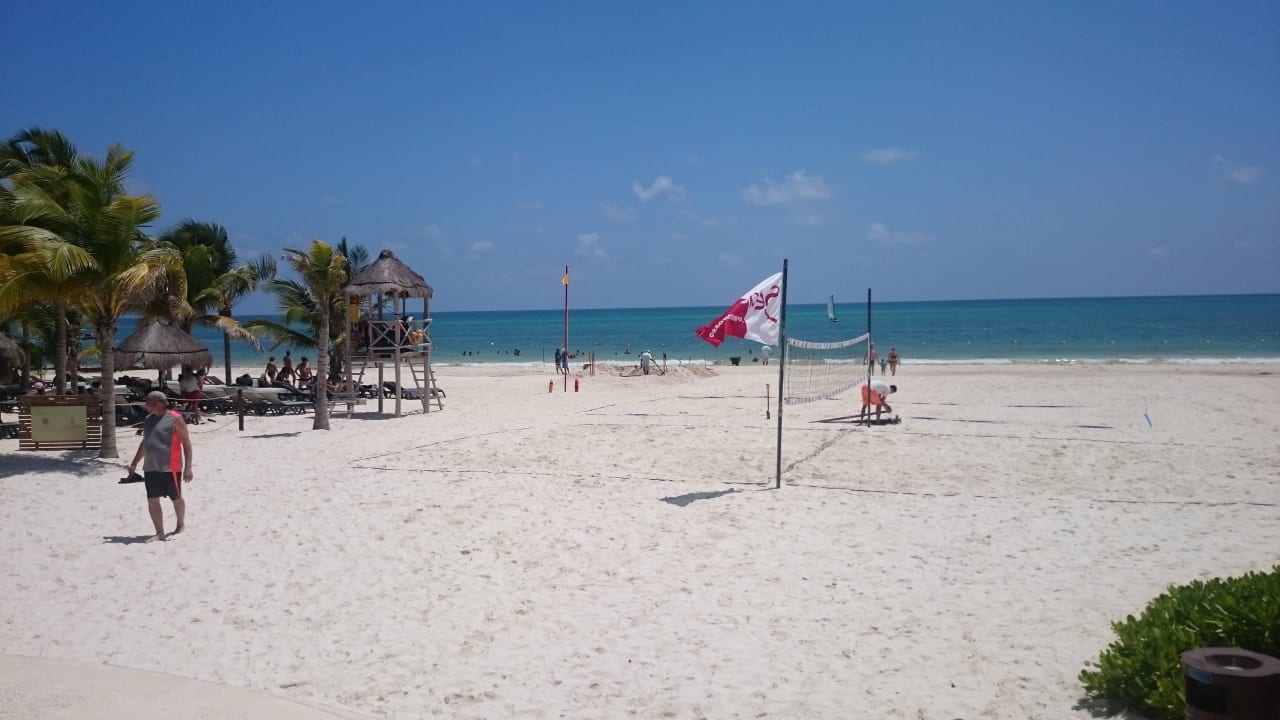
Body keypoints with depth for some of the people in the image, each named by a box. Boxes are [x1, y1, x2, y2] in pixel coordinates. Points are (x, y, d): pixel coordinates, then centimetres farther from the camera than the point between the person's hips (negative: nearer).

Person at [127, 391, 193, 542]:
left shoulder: (175, 419, -11)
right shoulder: (148, 419, 11)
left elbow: (186, 443, -11)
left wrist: (187, 467, -15)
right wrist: (134, 463, 21)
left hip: (170, 467, -7)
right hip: (150, 467, 7)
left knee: (176, 498, 8)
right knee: (152, 500, 3)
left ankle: (181, 524, 30)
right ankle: (159, 533, 10)